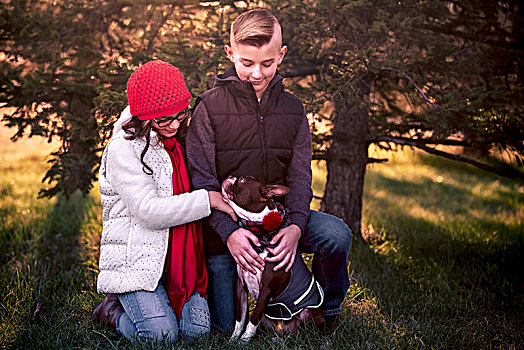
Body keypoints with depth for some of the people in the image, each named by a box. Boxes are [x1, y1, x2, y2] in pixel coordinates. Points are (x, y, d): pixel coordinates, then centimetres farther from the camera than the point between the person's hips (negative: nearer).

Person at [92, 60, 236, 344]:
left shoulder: (176, 142, 13)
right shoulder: (123, 148, -11)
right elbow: (149, 211, -19)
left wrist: (219, 190, 5)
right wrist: (208, 199, -18)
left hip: (179, 256, 6)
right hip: (136, 255, -6)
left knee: (196, 328, -12)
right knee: (161, 334, -22)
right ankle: (112, 312, 9)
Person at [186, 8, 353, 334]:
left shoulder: (293, 108, 3)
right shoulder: (210, 106, -8)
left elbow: (299, 176, -2)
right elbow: (201, 179, -13)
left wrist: (296, 225, -22)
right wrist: (228, 231, -27)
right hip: (224, 222, -2)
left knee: (337, 234, -26)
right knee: (228, 326, -4)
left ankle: (328, 311, 2)